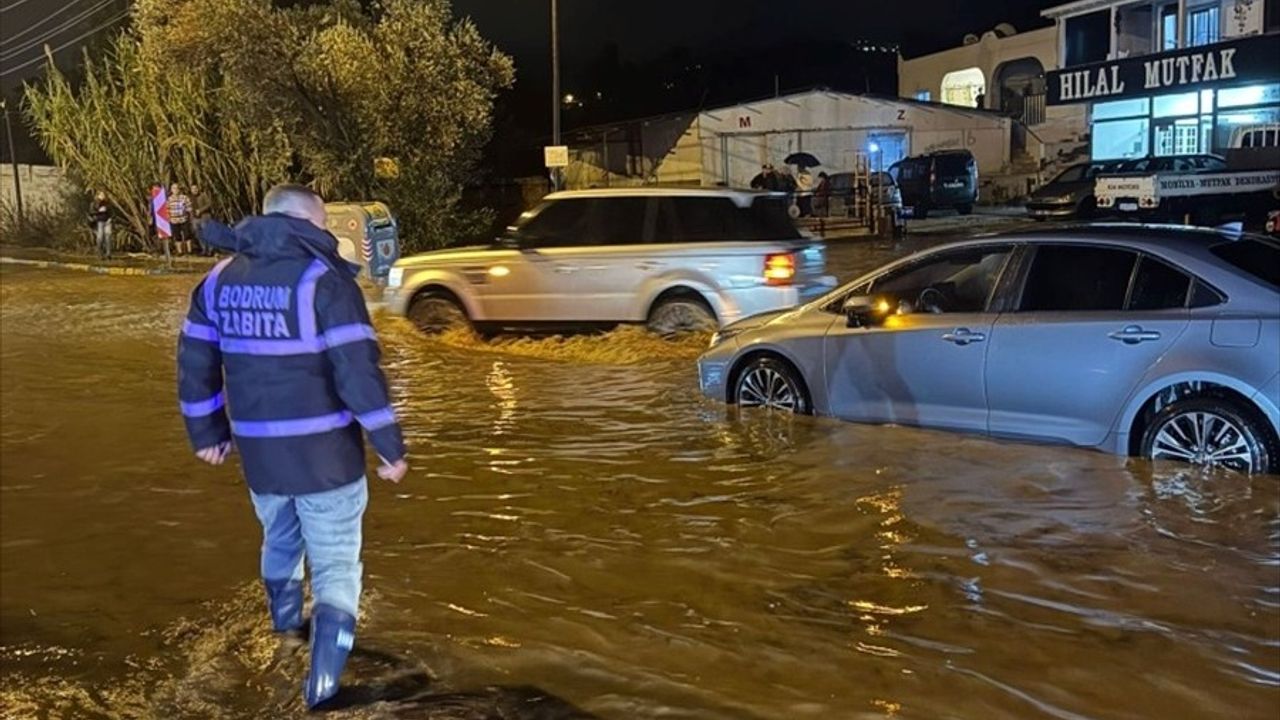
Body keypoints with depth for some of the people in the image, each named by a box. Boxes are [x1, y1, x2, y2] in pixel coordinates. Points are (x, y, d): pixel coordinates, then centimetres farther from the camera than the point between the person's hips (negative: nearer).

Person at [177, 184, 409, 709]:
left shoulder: (220, 279, 6)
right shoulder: (323, 278, -13)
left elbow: (194, 363, 11)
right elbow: (358, 371, -19)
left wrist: (207, 433, 22)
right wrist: (390, 447, -13)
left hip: (258, 452, 6)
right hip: (325, 453, -6)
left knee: (279, 541, 30)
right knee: (335, 565, 6)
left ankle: (286, 624, 53)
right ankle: (322, 681, 2)